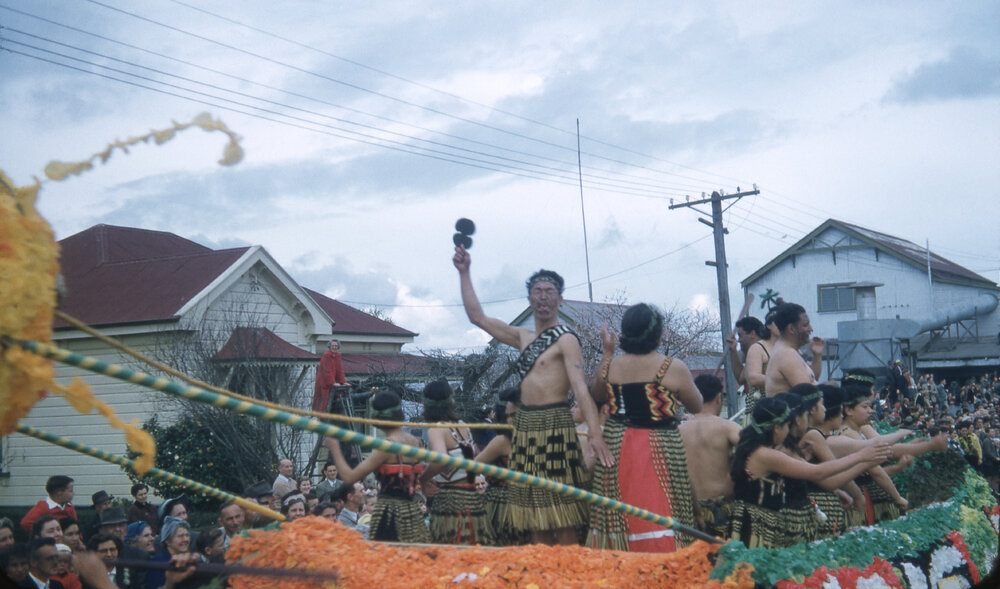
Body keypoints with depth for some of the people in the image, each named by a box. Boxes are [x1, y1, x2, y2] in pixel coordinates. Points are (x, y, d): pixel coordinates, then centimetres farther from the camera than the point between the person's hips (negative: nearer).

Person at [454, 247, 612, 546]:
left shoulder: (565, 339, -5)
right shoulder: (524, 338, 16)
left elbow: (580, 387, -17)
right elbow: (477, 317, 20)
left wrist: (594, 432, -29)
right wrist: (464, 272, 19)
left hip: (554, 425, -7)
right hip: (525, 424, 7)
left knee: (562, 520, -8)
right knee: (536, 520, 9)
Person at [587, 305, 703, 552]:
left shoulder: (611, 365, -2)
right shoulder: (672, 368, -10)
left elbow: (596, 396, 18)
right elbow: (698, 406, 2)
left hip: (616, 448, 3)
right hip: (660, 450, -3)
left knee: (618, 518, 9)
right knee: (661, 514, 1)